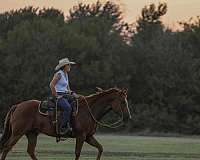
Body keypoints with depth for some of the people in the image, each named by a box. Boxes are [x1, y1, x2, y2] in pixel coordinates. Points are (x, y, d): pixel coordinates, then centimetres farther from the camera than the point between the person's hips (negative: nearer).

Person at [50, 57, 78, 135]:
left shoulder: (66, 75, 18)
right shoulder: (59, 74, -11)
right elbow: (51, 85, -20)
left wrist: (72, 93, 7)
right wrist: (55, 95, -17)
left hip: (64, 96, 10)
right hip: (58, 96, -10)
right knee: (68, 108, -31)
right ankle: (63, 128, -31)